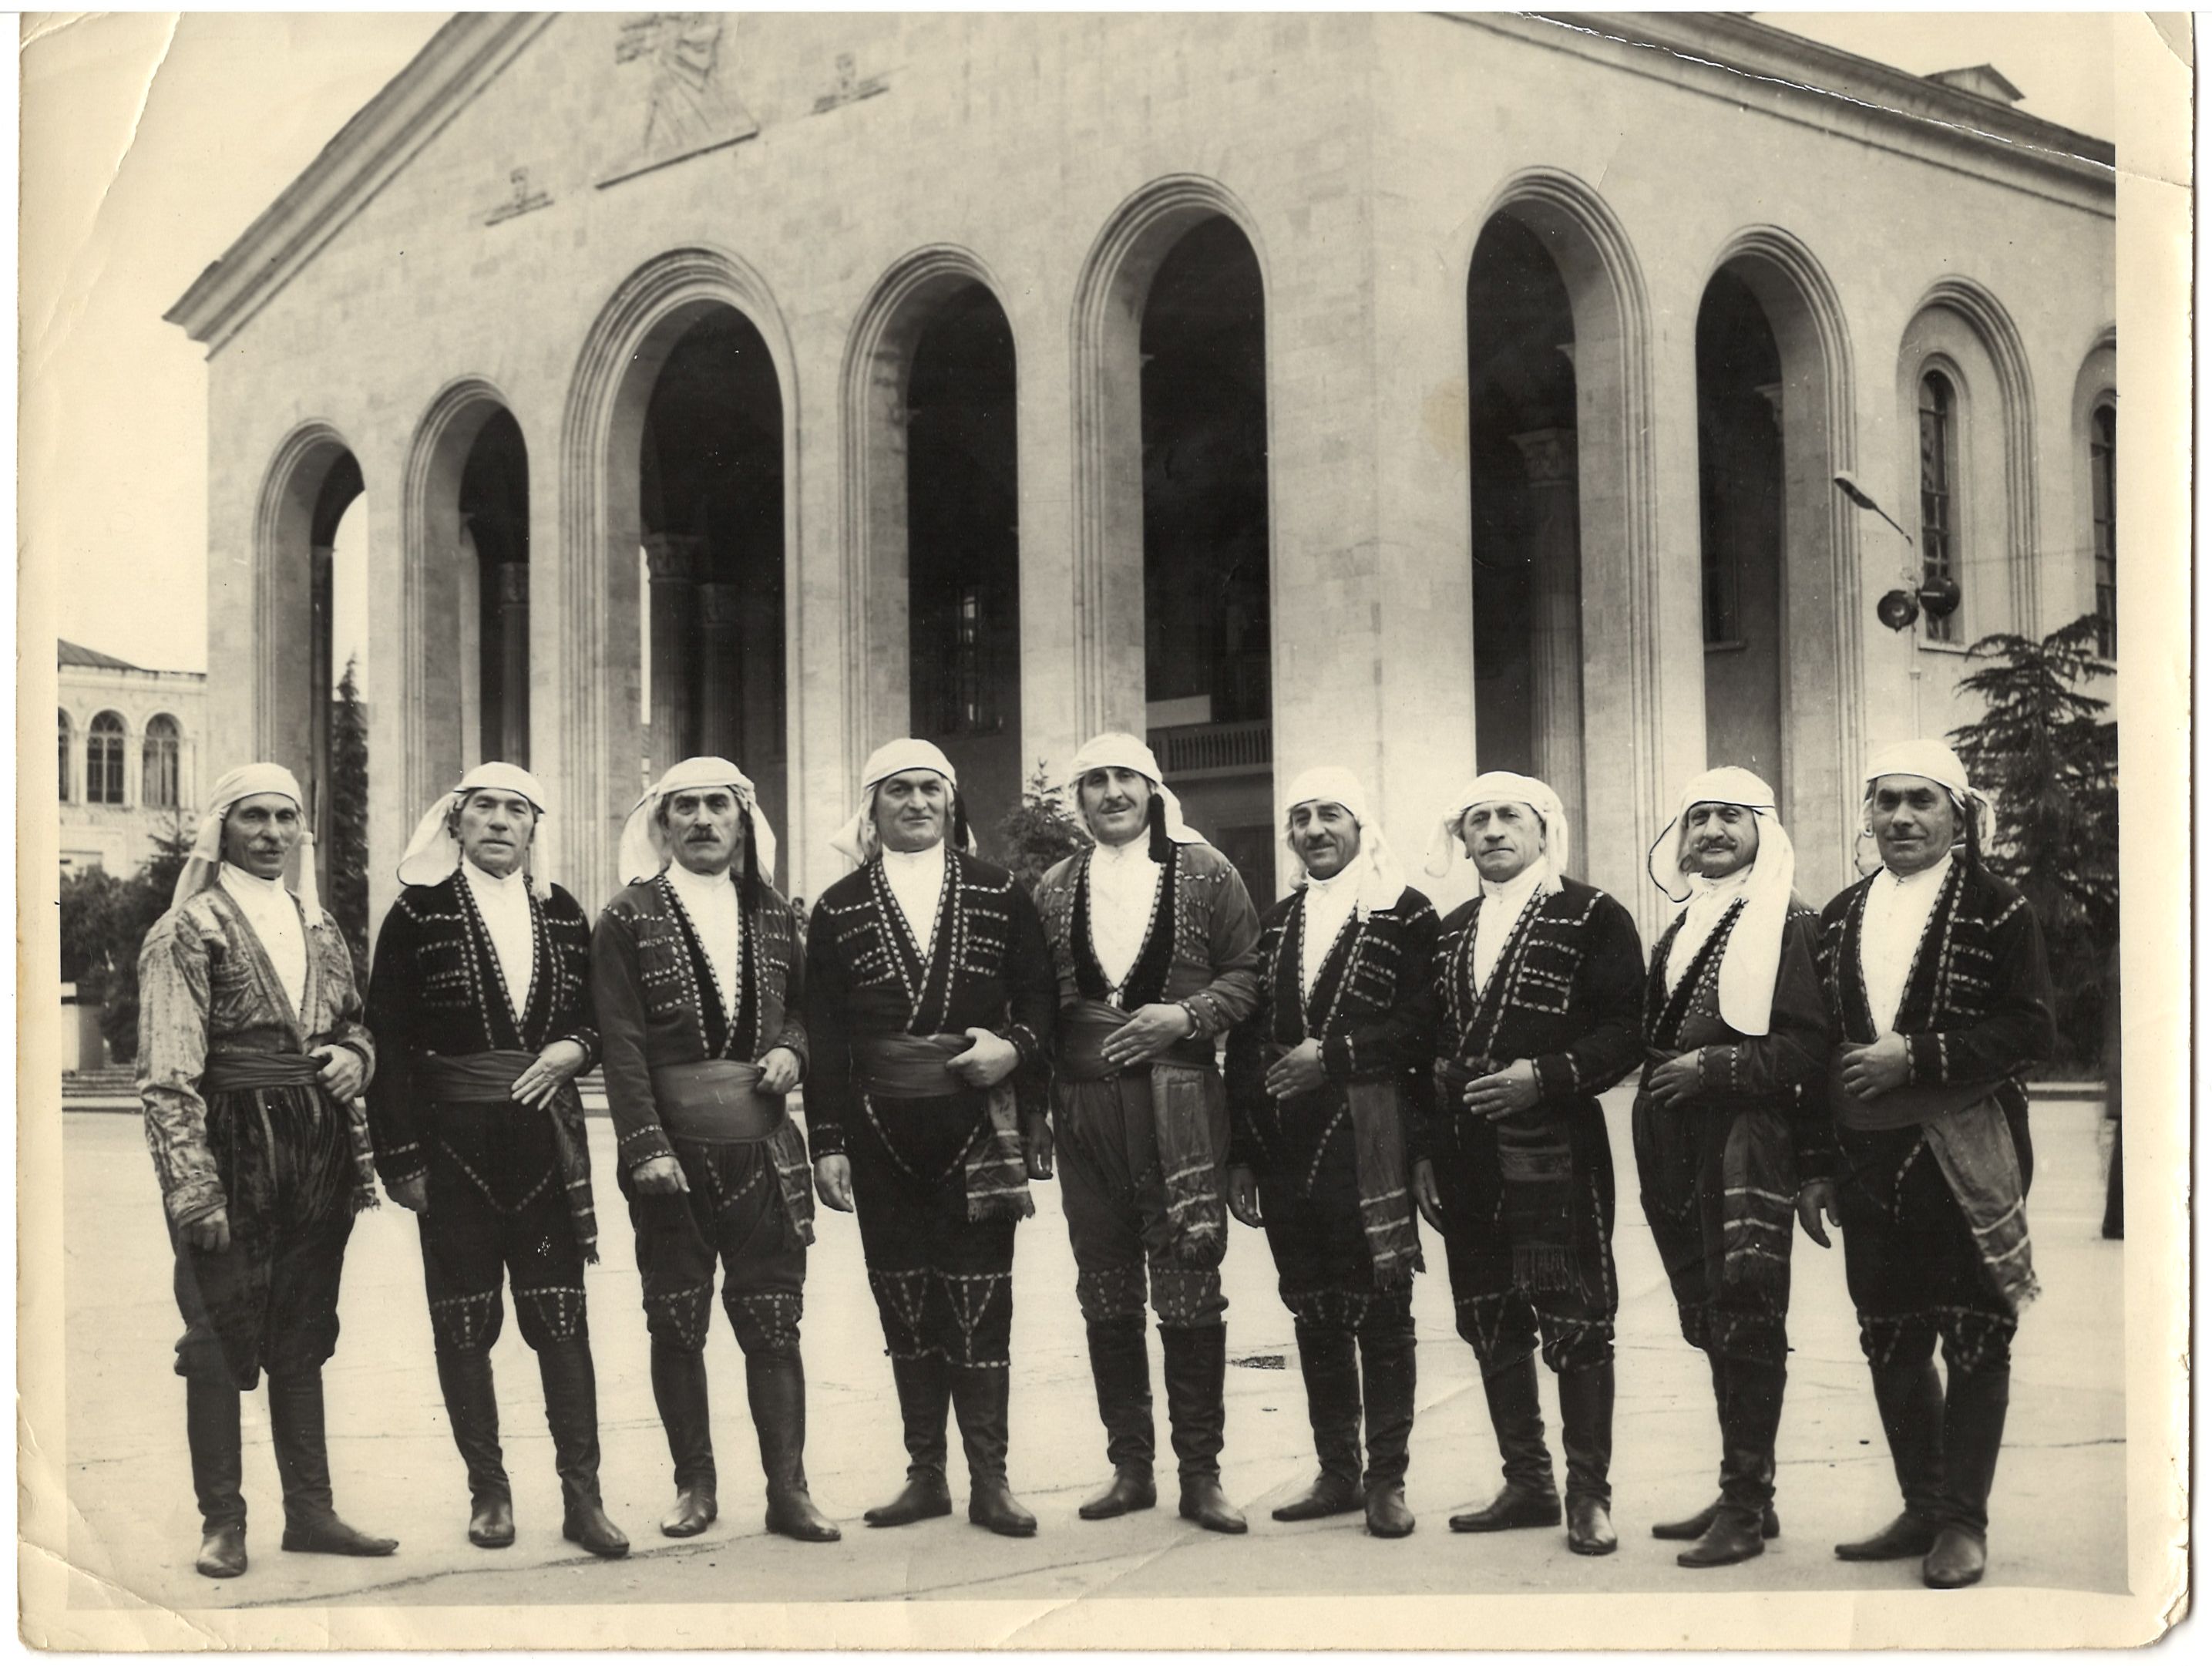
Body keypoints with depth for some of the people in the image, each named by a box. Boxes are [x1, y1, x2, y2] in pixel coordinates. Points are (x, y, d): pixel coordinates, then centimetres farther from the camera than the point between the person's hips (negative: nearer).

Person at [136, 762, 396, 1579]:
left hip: (319, 1150, 6)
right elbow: (167, 1074, -12)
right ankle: (222, 1522, 11)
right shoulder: (189, 928, -6)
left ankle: (310, 1510, 20)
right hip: (233, 1149, -6)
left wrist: (353, 1055, 0)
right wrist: (193, 1186, -19)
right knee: (221, 1340, 0)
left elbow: (354, 1022, 25)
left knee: (302, 1338, 12)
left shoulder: (319, 926, 14)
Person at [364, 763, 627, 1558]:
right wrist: (402, 1156, -8)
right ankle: (488, 1489, 16)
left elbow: (595, 1016, 16)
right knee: (465, 1319, 5)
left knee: (561, 1314, 2)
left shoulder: (562, 913, 9)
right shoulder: (420, 913, -2)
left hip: (546, 1134, 2)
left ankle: (581, 1494, 6)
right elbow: (390, 1041, -4)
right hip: (454, 1139, -2)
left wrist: (569, 1051, -7)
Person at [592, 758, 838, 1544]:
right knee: (677, 1324, 6)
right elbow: (622, 1043, -7)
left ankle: (787, 1488, 10)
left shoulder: (773, 914, 10)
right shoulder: (628, 919, -1)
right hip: (671, 1149, -2)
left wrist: (791, 1049, -2)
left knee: (773, 1323, 3)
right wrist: (647, 1146, -15)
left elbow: (803, 1003, 20)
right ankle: (695, 1484, 18)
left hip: (763, 1146, 2)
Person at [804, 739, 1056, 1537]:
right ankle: (925, 1476, 17)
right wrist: (828, 1142, 0)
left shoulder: (998, 894, 8)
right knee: (905, 1307, 7)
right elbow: (823, 1036, 5)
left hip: (976, 1123, -1)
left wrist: (1015, 1046, -11)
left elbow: (1039, 993, 10)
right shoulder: (838, 909, 8)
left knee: (979, 1304, -1)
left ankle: (989, 1481, 6)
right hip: (882, 1131, 1)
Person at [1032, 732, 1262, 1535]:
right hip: (1084, 1107, 3)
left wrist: (1187, 1016, -13)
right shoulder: (1054, 887, 11)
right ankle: (1129, 1467, 19)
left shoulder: (1203, 871, 3)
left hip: (1179, 1105, -3)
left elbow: (1248, 974, 3)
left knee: (1189, 1291, -1)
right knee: (1106, 1296, 8)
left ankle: (1201, 1474, 8)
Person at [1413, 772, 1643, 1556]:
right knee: (1492, 1326, 10)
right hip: (1466, 1159, 6)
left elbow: (1628, 1030, -9)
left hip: (1555, 1150, -6)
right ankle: (1526, 1483, 20)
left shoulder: (1593, 916, -2)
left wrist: (1545, 1076, -18)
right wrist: (1426, 1152, 11)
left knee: (1575, 1323, -2)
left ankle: (1589, 1494, 7)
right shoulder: (1448, 932, 17)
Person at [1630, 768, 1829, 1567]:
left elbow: (1809, 1046, -10)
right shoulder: (1680, 930, 19)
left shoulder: (1787, 924, -2)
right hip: (1681, 1152, 7)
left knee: (1744, 1319, -9)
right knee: (1712, 1326, 10)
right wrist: (1658, 1076, 11)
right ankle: (1742, 1493, 18)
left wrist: (1714, 1066, -15)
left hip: (1750, 1139, -7)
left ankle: (1746, 1506, -4)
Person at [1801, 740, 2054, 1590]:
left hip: (1965, 1160, -5)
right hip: (1872, 1162, 5)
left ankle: (1963, 1521, 12)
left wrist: (1914, 1056, -19)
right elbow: (1820, 1048, 13)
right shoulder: (1840, 919, 12)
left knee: (1974, 1339, 2)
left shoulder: (1998, 910, -3)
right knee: (1891, 1344, 10)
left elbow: (2031, 1028, -11)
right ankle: (1922, 1509, 24)